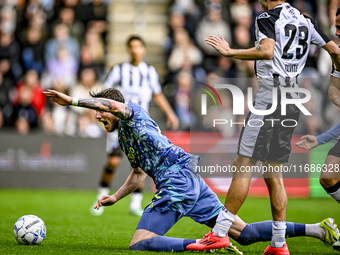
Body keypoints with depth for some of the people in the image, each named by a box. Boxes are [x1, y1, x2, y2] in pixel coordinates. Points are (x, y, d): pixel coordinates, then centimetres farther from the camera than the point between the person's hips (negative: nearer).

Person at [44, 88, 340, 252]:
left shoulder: (134, 113, 3)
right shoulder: (124, 139, 30)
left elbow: (115, 105, -21)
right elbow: (139, 172, 43)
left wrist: (73, 100, -24)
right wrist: (115, 197, 32)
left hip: (178, 179, -10)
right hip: (193, 181, 10)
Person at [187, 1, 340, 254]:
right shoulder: (305, 21, 14)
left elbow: (267, 52, -25)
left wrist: (231, 52, -19)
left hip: (270, 98, -7)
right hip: (293, 101, 8)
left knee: (244, 165, -6)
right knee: (274, 173, 10)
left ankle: (220, 233, -7)